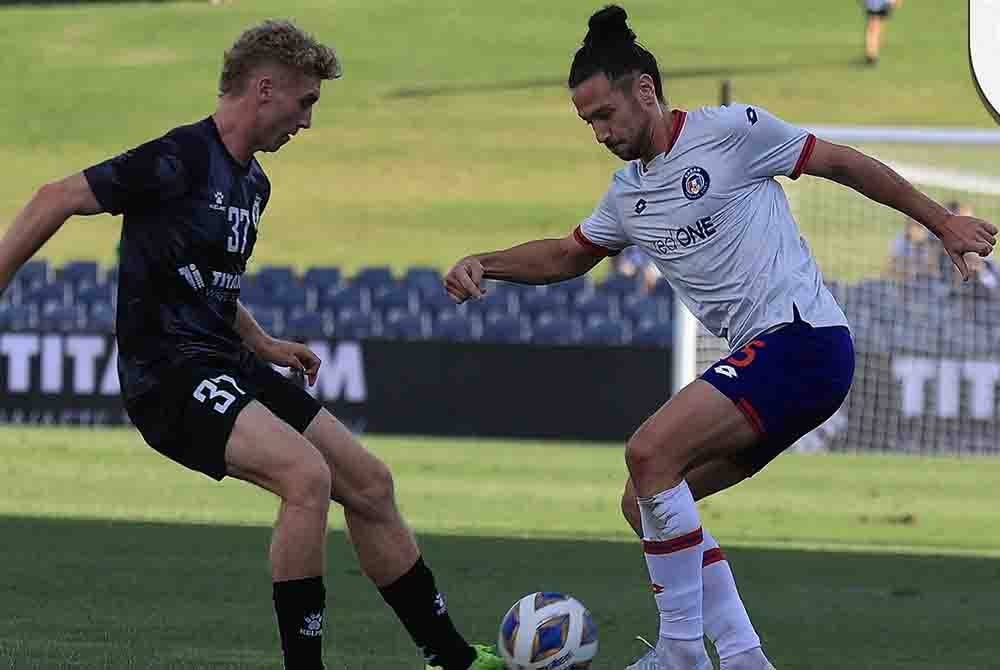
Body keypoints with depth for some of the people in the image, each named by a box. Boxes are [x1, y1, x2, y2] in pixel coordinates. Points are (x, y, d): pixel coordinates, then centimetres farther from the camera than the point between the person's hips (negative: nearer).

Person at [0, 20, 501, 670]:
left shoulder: (253, 182, 14)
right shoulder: (181, 159, -15)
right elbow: (57, 200, -13)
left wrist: (263, 345, 18)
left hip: (228, 367, 9)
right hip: (169, 371, -9)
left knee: (369, 484, 6)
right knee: (306, 474, -28)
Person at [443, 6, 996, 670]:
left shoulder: (732, 131, -6)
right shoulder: (627, 194, 17)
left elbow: (844, 163, 1)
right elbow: (568, 255, 31)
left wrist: (942, 221, 6)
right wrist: (484, 263, 15)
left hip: (802, 339, -9)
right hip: (761, 361, 9)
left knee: (650, 453, -21)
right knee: (645, 503, 5)